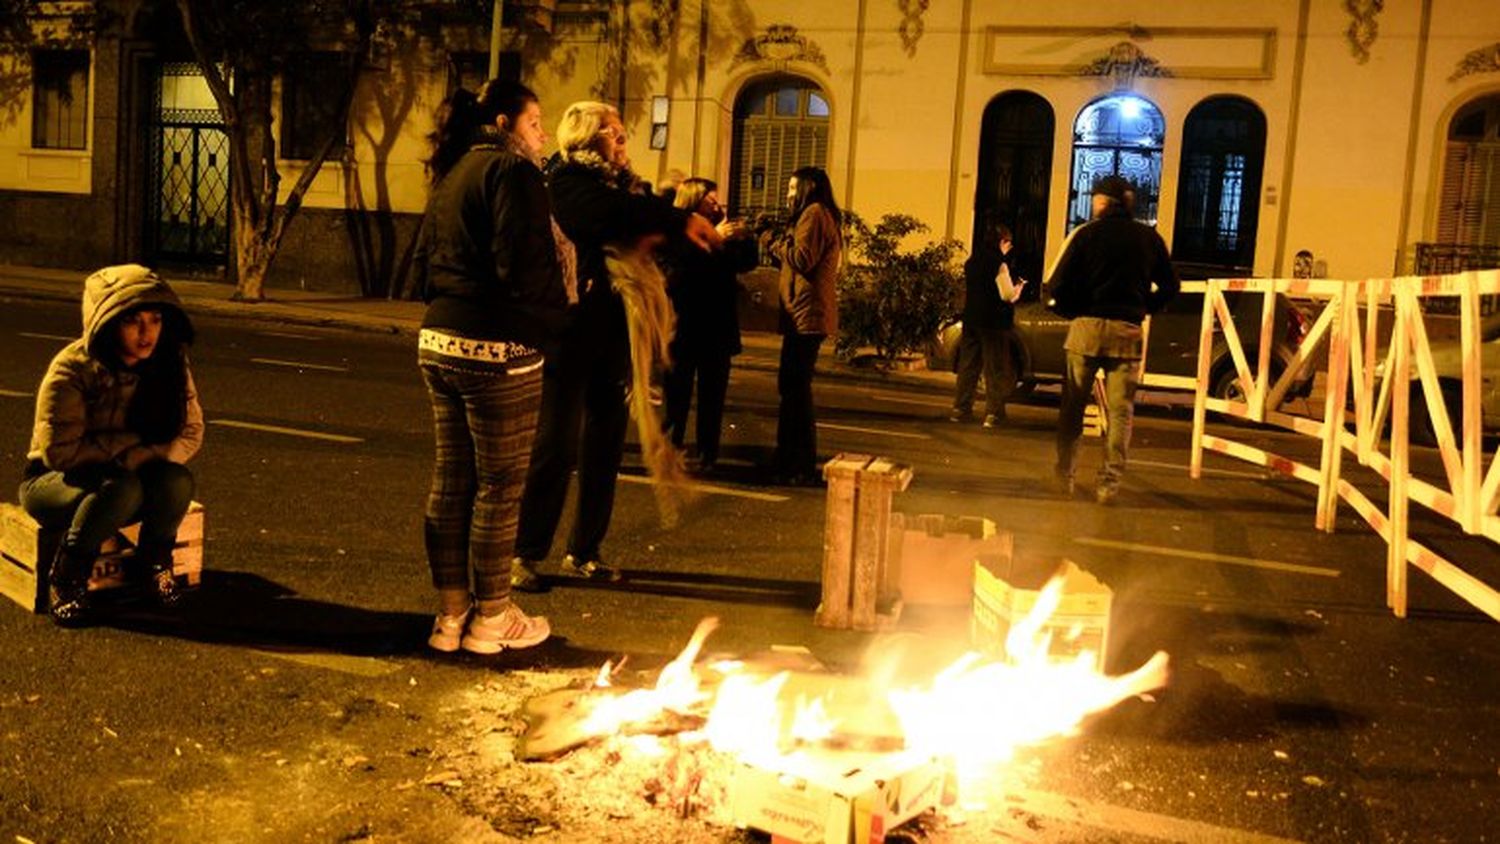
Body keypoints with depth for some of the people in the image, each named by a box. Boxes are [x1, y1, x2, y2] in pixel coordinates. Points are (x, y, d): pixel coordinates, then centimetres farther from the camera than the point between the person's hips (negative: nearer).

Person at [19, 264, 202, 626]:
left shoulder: (170, 365, -8)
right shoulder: (71, 369, -21)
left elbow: (191, 434, -7)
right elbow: (59, 451, -22)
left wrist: (140, 457, -24)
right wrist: (132, 441, -21)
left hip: (135, 476, 4)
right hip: (53, 482, -4)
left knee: (177, 480, -29)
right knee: (121, 488, -36)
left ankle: (155, 561, -3)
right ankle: (65, 579, -15)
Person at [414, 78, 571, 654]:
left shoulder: (452, 175, 17)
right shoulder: (512, 171, -10)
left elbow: (426, 259, 19)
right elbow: (525, 267, -19)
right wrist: (553, 318, -4)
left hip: (438, 342, 9)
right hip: (497, 351, -9)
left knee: (450, 478, 12)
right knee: (499, 486, 1)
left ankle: (451, 612, 21)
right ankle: (491, 619, 12)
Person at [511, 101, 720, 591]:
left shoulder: (626, 184, 19)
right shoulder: (569, 179, -6)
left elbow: (649, 220, 10)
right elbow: (612, 214, -25)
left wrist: (662, 230, -13)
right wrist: (681, 220, -23)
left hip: (614, 332, 7)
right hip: (575, 328, -7)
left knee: (605, 446, 9)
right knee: (556, 445, -5)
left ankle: (583, 552, 19)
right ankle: (525, 554, 5)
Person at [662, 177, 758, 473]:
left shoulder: (720, 230, 11)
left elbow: (747, 263, 14)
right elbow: (683, 259, -21)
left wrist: (744, 237, -3)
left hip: (718, 326, 5)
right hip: (684, 325, -4)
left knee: (713, 394, 6)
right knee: (678, 393, 2)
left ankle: (708, 455, 12)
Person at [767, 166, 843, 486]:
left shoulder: (814, 213, -8)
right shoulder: (823, 216, 24)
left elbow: (802, 259, -19)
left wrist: (776, 242, -5)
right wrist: (777, 242, 13)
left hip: (806, 314, -11)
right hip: (806, 314, 11)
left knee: (796, 388, -10)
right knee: (792, 387, 15)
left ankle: (802, 468, -8)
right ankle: (790, 461, 21)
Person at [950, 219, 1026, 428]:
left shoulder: (971, 261, 9)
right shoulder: (999, 263, -12)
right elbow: (1007, 295, -16)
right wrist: (1019, 286, 6)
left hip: (971, 319, 7)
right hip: (993, 322, -6)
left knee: (967, 365, 12)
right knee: (995, 370, 0)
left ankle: (961, 409, 14)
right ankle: (993, 413, -2)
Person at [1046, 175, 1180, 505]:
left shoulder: (1087, 234, -3)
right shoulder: (1149, 237, 6)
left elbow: (1057, 286, -9)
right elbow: (1169, 287, 11)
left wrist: (1073, 311, 7)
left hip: (1087, 327, -1)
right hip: (1128, 332, 2)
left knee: (1073, 407, 10)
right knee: (1120, 411, 5)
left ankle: (1065, 476, 14)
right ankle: (1109, 483, 1)